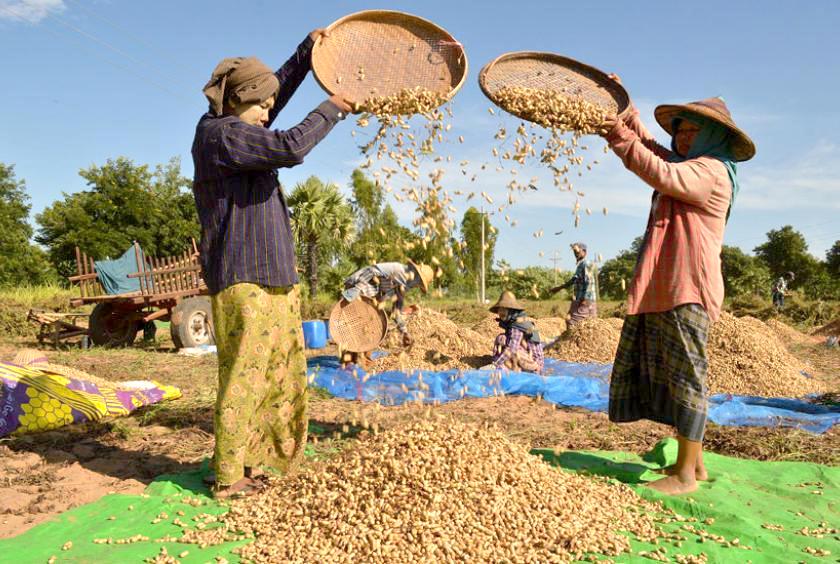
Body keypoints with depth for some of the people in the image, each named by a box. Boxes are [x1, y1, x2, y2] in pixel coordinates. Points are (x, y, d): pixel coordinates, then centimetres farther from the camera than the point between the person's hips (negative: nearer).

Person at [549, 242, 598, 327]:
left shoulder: (585, 265, -12)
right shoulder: (580, 265, 17)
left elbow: (589, 282, -20)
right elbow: (574, 280, 28)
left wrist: (584, 299, -24)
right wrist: (559, 288, 33)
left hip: (586, 300, -9)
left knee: (571, 321, -10)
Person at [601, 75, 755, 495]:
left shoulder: (711, 170, -7)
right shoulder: (685, 165, 23)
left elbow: (662, 175, -26)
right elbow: (647, 143, 33)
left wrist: (619, 137, -26)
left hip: (688, 288, -10)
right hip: (663, 287, 10)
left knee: (684, 375, -7)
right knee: (669, 376, 11)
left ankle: (686, 473, 0)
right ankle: (692, 462, 20)